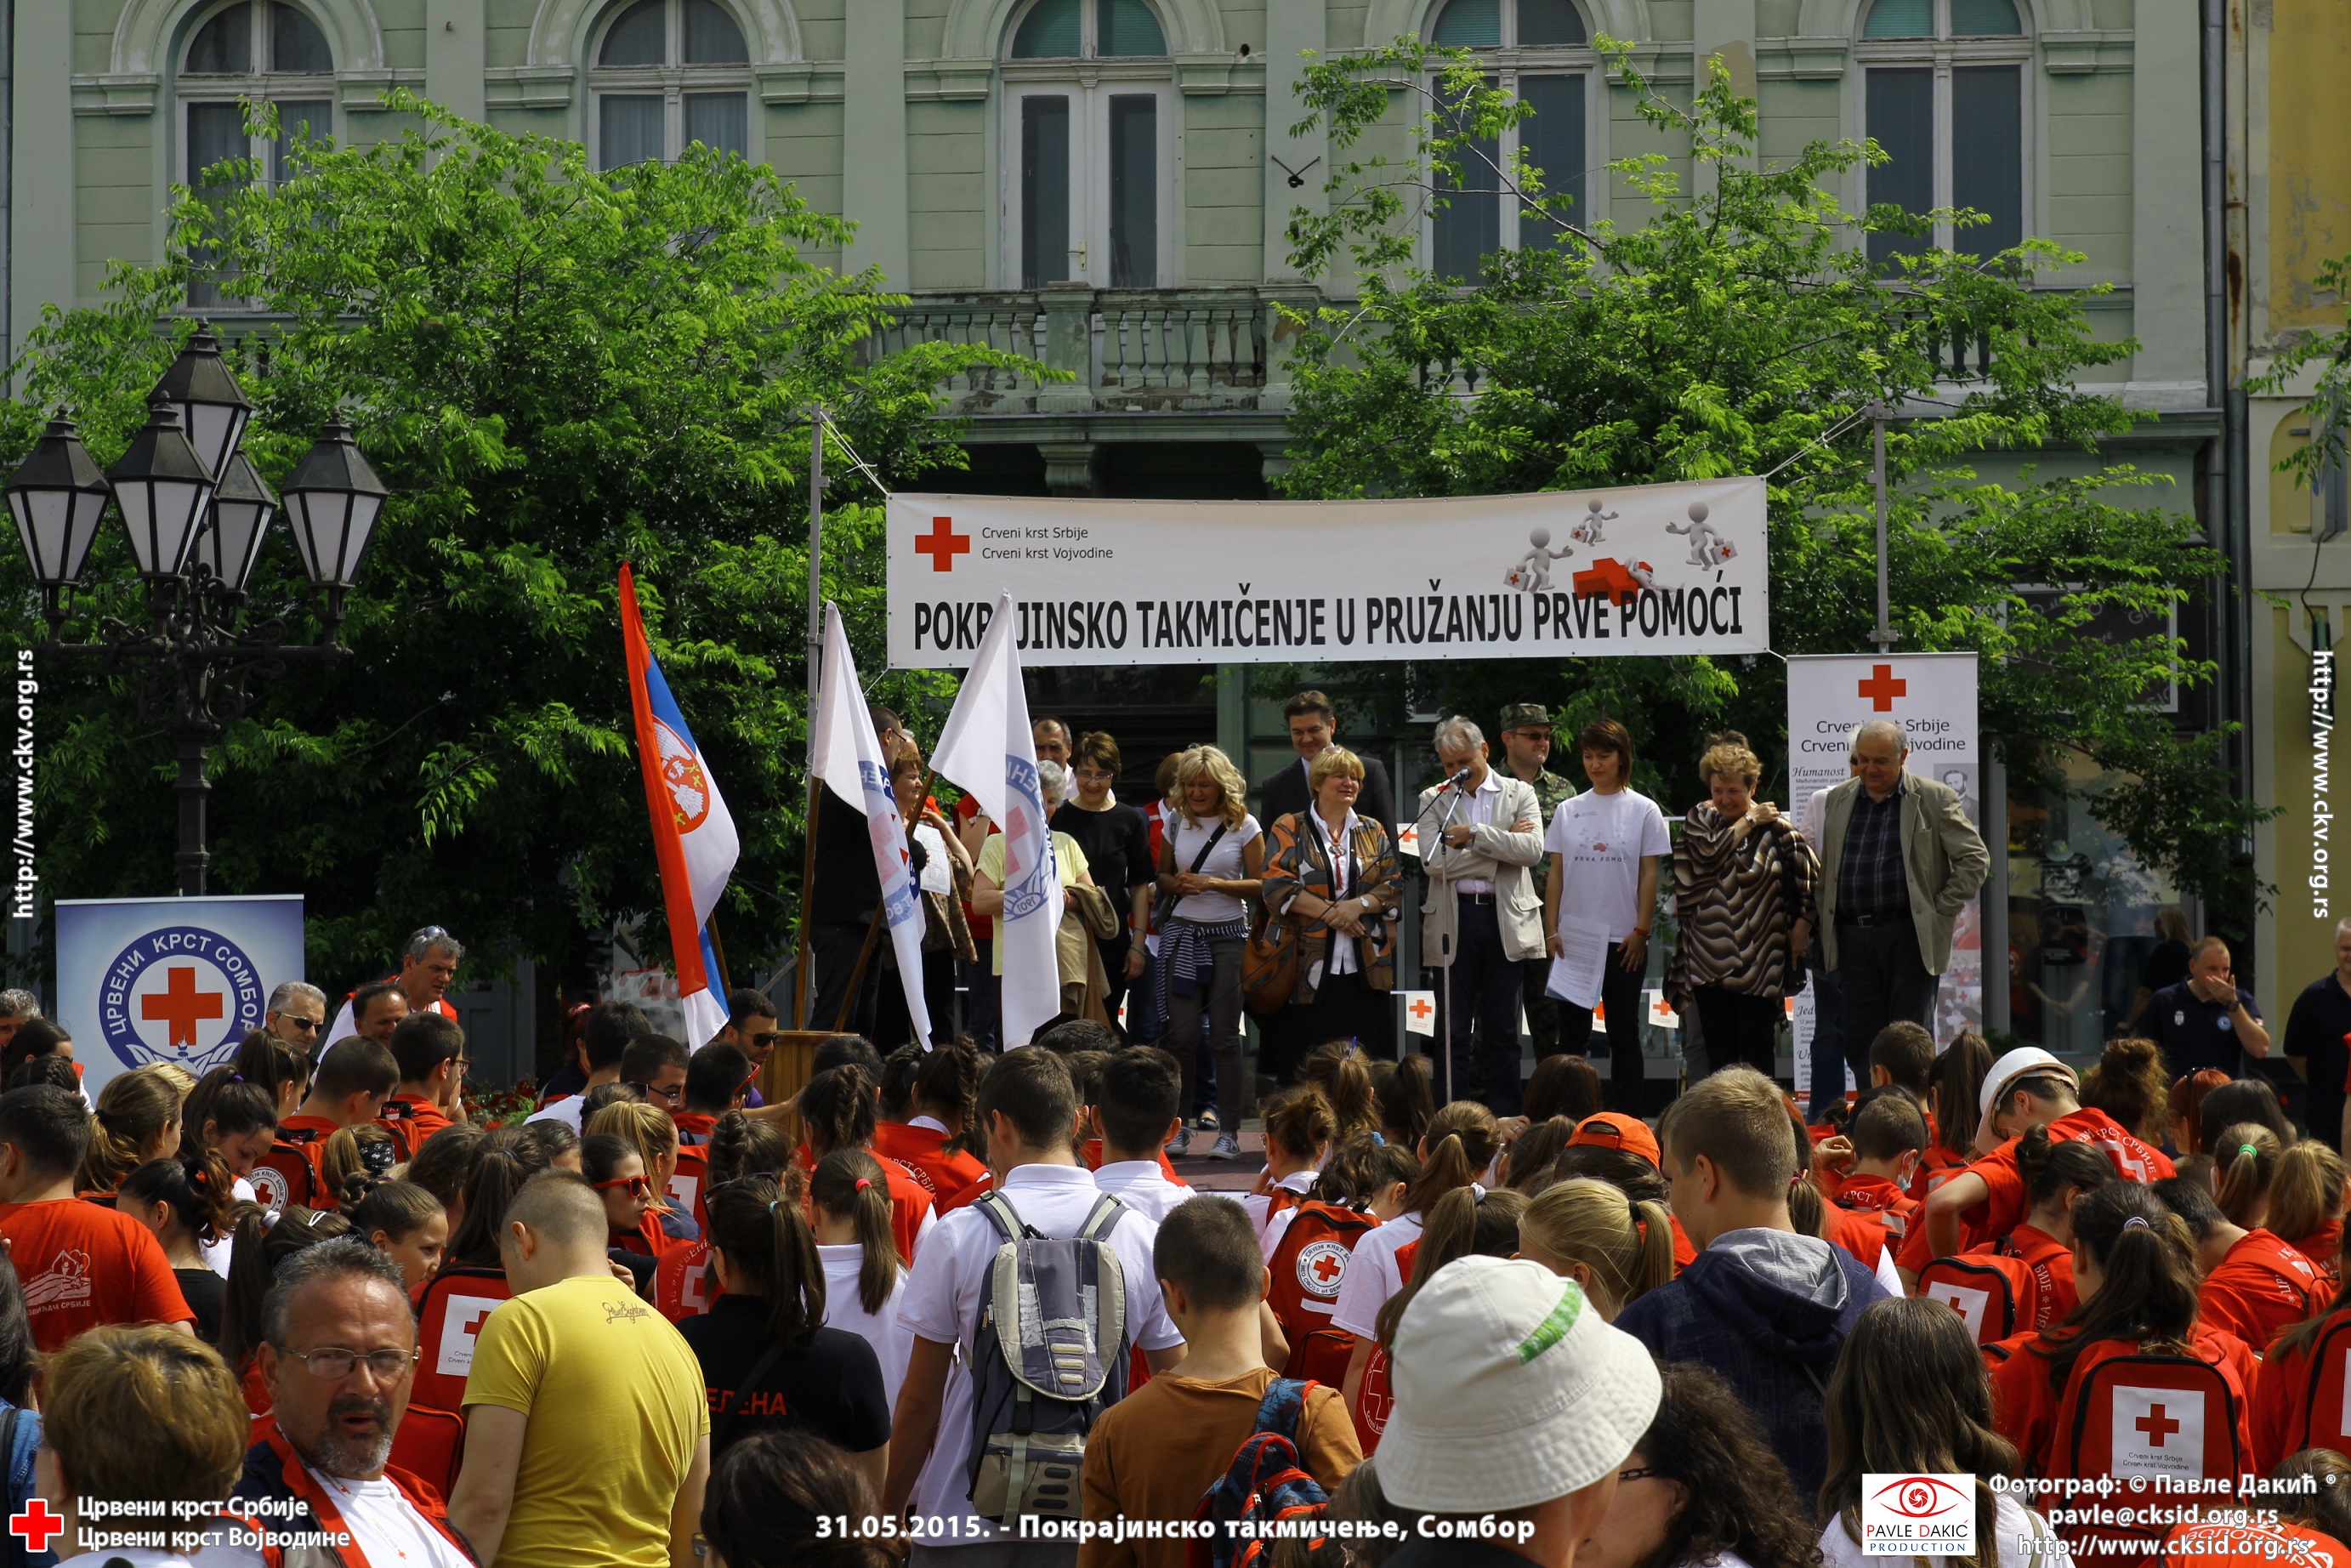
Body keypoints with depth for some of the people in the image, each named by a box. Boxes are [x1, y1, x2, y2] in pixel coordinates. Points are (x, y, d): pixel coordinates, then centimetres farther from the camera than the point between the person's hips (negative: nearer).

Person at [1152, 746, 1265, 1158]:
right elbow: (1162, 876, 18)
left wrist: (1214, 883, -14)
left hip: (1228, 934, -3)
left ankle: (1229, 1131, 3)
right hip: (1182, 933, 3)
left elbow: (1260, 885, -2)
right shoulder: (1176, 822, 10)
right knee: (1181, 1034, 0)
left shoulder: (1244, 826, 0)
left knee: (1226, 1035, -1)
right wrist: (1178, 884, -5)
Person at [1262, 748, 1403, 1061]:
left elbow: (1395, 885, 8)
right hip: (1310, 968, -3)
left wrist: (1359, 905, -11)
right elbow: (1277, 886, -5)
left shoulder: (1373, 832, 17)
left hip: (1365, 968, 3)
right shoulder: (1290, 829, 7)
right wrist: (1329, 911, -13)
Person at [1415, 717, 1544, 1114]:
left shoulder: (1519, 795, 7)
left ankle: (1505, 1120, 10)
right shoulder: (1434, 800, 7)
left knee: (1503, 1033, 6)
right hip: (1453, 921, 0)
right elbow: (1434, 861, -8)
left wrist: (1475, 835, -13)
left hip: (1506, 919, 0)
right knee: (1453, 1033, 1)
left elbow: (1533, 849, -10)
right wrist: (1502, 846, -7)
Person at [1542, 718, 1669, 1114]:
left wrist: (1640, 931, -7)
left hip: (1623, 941, -2)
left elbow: (1649, 875, 0)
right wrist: (1552, 930, 0)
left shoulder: (1643, 810, 1)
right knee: (1572, 1034, 3)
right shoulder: (1568, 811, 8)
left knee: (1624, 1036, 3)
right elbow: (1555, 873, 8)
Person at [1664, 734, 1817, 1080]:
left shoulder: (1776, 828, -1)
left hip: (1758, 962, -3)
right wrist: (1748, 821, -3)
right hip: (1708, 960, 3)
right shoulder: (1700, 818, 9)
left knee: (1757, 1055, -1)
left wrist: (1802, 924, -7)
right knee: (1719, 1055, 5)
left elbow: (1811, 881, -1)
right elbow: (1709, 854, -10)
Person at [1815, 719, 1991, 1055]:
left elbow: (1975, 859, 2)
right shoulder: (1838, 800, 14)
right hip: (1853, 937, 4)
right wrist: (1824, 927, 8)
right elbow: (1825, 867, 19)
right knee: (1859, 1039, 2)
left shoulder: (1935, 799, 1)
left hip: (1910, 937, -4)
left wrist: (1942, 910, -5)